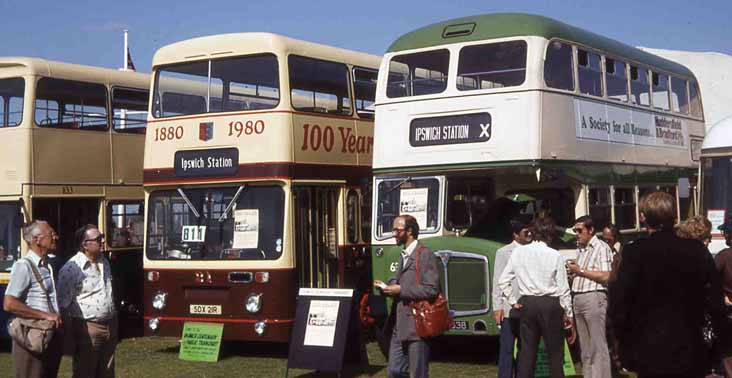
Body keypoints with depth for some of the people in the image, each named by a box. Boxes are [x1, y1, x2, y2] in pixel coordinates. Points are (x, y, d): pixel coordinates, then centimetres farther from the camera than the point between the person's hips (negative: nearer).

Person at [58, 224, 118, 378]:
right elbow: (64, 305, -14)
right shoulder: (71, 269, -15)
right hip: (87, 329, -7)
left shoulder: (104, 261, 11)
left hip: (109, 326, 7)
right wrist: (71, 335, -15)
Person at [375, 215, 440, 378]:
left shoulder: (424, 254, -11)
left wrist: (401, 290, -17)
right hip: (400, 326, 9)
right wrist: (387, 286, 9)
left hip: (416, 325, -9)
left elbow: (431, 289, -18)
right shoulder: (405, 255, 17)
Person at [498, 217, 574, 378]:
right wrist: (568, 313, 4)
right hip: (550, 304, -3)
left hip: (527, 304, 3)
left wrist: (513, 301, 10)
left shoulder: (519, 252, 1)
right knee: (555, 350, 6)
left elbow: (503, 280, 2)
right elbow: (563, 288, -4)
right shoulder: (555, 255, -6)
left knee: (527, 349, 6)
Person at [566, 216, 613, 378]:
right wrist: (572, 271, 6)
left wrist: (580, 270, -10)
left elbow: (605, 276, -15)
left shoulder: (601, 247, -6)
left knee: (598, 344, -7)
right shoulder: (580, 249, 17)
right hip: (577, 297, 8)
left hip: (594, 296, -8)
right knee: (585, 346, 12)